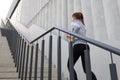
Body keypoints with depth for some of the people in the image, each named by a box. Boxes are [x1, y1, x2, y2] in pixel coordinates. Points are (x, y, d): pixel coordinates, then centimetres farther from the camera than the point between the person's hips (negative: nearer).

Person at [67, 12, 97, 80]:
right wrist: (72, 38, 30)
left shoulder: (74, 22, 8)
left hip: (78, 46, -7)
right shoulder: (82, 25, 29)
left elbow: (77, 26, -19)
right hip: (85, 46, 7)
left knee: (70, 65, 8)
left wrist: (72, 37, -8)